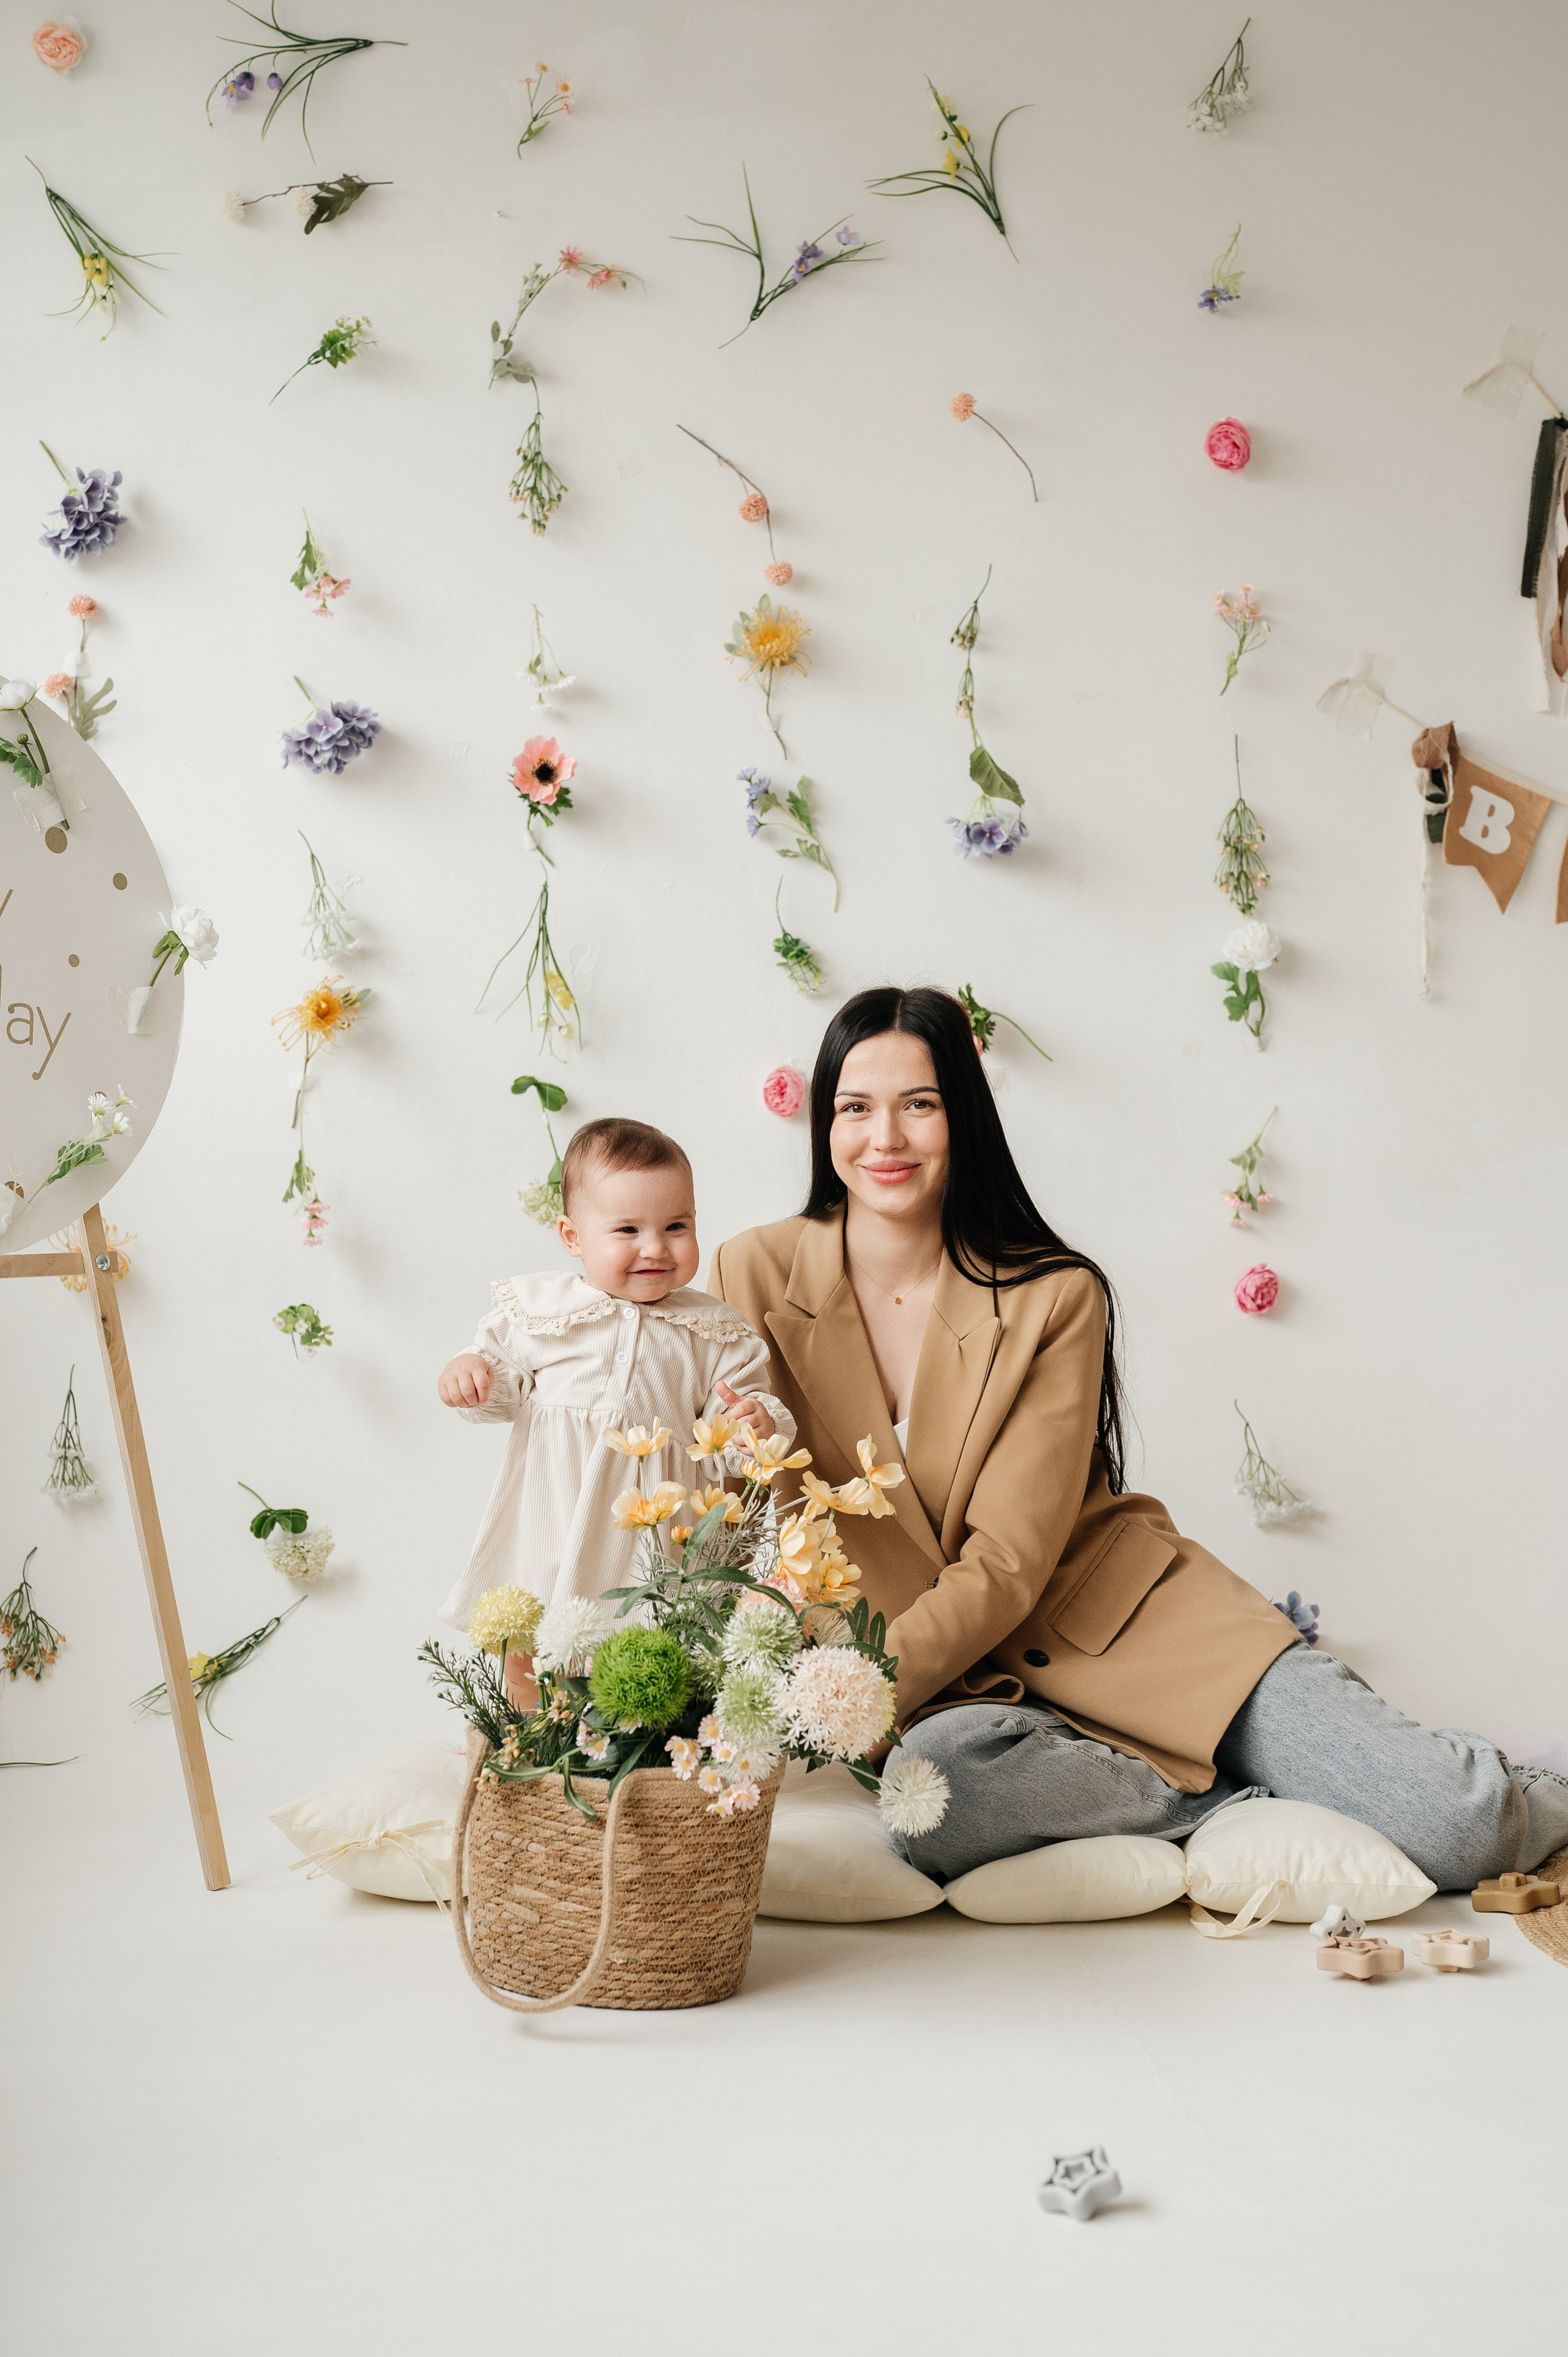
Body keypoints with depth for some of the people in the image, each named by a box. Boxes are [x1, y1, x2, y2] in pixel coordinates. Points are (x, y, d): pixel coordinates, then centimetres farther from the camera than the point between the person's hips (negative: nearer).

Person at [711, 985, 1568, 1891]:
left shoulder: (1055, 1296, -5)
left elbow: (1007, 1563, -13)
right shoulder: (755, 1276, -1)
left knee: (1461, 1825, -19)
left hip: (1122, 1618, -1)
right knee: (936, 1787, -39)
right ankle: (1248, 1799, -17)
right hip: (957, 1688, 1)